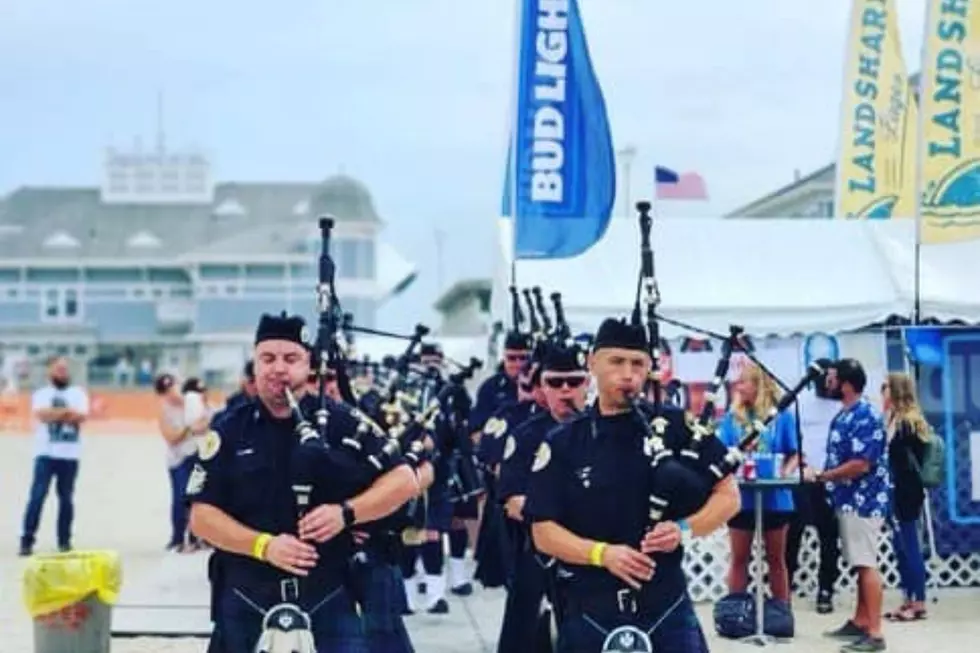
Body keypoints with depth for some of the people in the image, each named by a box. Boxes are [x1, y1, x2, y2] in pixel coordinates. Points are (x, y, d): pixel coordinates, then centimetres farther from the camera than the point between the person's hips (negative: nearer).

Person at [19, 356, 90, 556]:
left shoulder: (78, 393, 10)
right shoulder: (41, 394, 5)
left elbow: (82, 417, -7)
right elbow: (42, 414, -15)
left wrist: (55, 413, -10)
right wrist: (68, 411, -10)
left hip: (70, 455, 2)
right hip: (46, 454, -2)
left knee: (66, 498, 7)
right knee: (37, 496, -9)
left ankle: (64, 540, 16)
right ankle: (27, 540, -7)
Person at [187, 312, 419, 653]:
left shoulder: (341, 424, 0)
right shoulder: (229, 432, 1)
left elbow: (403, 480, 1)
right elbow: (202, 515, -3)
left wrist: (346, 512, -15)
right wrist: (264, 545, -18)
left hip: (328, 598, -1)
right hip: (246, 600, 1)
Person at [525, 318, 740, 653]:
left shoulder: (676, 427, 1)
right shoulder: (562, 444, 1)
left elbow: (728, 496, 5)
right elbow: (544, 532, -1)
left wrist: (684, 528, -14)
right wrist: (602, 553, -18)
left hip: (666, 603, 0)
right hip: (590, 609, 0)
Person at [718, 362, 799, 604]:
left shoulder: (781, 415, -2)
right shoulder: (732, 417, 3)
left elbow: (794, 454, -1)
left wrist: (786, 473, -19)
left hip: (775, 497, -1)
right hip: (741, 498, 1)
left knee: (776, 558, 11)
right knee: (739, 558, 8)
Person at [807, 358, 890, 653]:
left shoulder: (866, 417, -17)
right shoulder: (845, 415, 12)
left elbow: (860, 465, -23)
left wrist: (820, 476, -16)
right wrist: (824, 478, 5)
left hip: (863, 501, -9)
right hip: (850, 500, 9)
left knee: (867, 565, -8)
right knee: (860, 565, 15)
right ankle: (860, 622, 22)